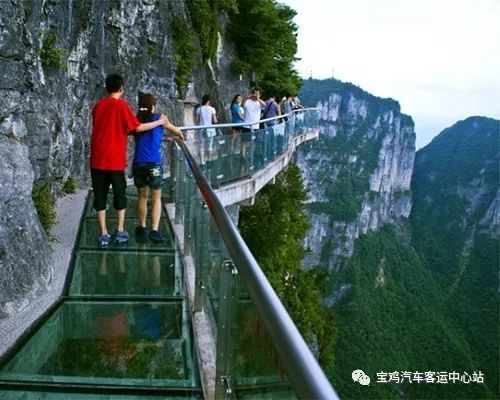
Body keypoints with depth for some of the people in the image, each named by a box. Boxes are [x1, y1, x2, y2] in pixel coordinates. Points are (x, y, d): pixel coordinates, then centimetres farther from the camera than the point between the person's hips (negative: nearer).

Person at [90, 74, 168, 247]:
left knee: (100, 197, 8)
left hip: (97, 159, 4)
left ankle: (103, 235, 9)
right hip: (115, 159, -4)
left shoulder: (98, 105, 10)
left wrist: (125, 131, 31)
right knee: (119, 195, 12)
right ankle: (120, 232, 15)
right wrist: (160, 122, 3)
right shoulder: (121, 105, -6)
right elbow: (137, 127, -7)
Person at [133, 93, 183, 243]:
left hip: (138, 163, 3)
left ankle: (142, 228, 25)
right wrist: (180, 135, 40)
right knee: (156, 198, 4)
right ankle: (154, 231, -2)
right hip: (154, 163, -3)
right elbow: (175, 129, 18)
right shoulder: (159, 119, 2)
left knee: (142, 196, 16)